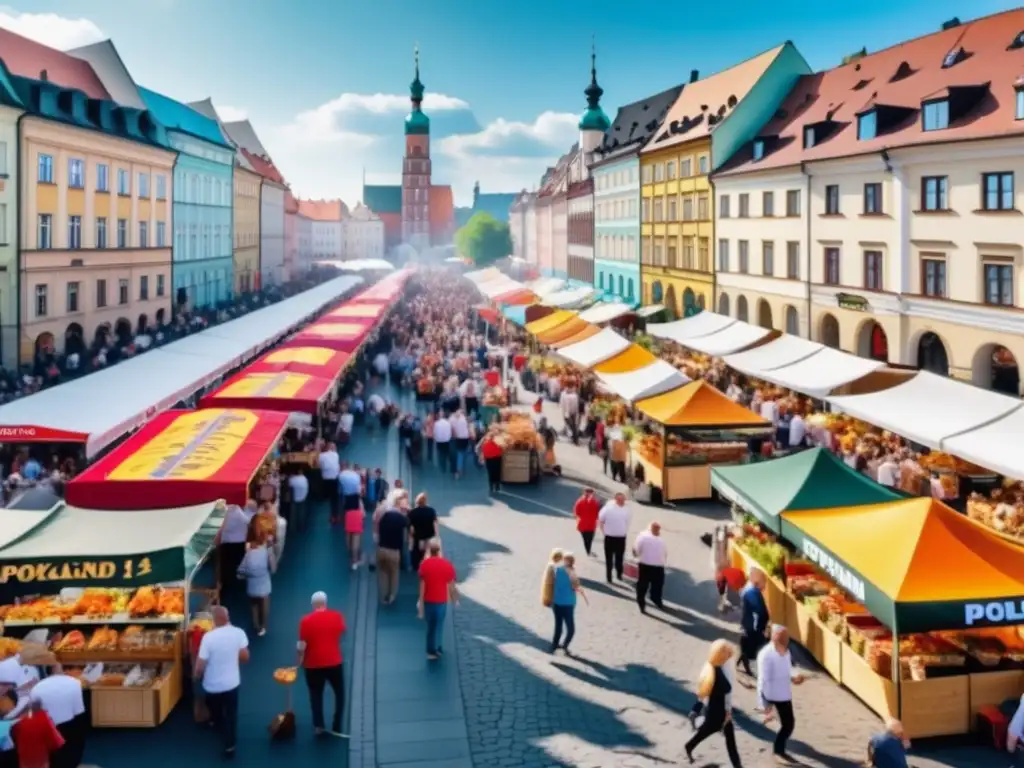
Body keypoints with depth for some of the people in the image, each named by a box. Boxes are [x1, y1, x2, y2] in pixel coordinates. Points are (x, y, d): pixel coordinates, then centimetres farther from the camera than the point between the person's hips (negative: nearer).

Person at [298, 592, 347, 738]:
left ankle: (318, 726, 10)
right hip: (334, 662, 1)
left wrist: (300, 661, 2)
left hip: (313, 664, -1)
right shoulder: (337, 616, -4)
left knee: (316, 695, 13)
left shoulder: (306, 620, -10)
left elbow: (302, 645, -10)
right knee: (339, 693, 14)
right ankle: (336, 727, 10)